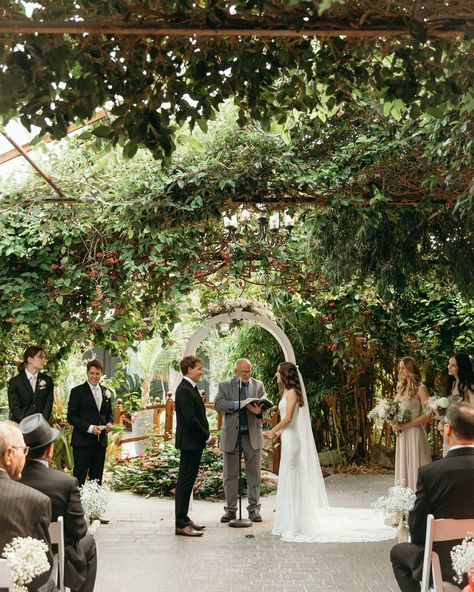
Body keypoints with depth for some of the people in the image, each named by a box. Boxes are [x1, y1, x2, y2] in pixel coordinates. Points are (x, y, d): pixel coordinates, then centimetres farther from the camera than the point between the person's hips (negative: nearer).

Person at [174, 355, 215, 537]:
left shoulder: (191, 388, 14)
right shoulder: (184, 390, -17)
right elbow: (190, 419, -23)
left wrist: (206, 435, 9)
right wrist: (207, 437, -14)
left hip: (195, 442, 10)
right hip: (189, 442, -10)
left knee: (187, 481, 15)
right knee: (185, 482, -6)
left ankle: (184, 518, 23)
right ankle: (181, 524, -3)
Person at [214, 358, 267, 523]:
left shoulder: (258, 385, 8)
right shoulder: (225, 386, 3)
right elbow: (218, 405, -10)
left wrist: (259, 411, -23)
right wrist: (238, 404, -21)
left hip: (252, 434, 1)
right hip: (231, 434, -1)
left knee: (254, 473, 5)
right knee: (230, 474, 6)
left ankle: (254, 508, 14)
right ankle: (230, 509, 15)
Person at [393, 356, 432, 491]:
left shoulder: (420, 388, -8)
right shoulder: (401, 388, 13)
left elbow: (428, 416, -15)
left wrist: (406, 425, -16)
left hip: (414, 433, -7)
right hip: (401, 435, 7)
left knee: (415, 467, -4)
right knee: (403, 466, 9)